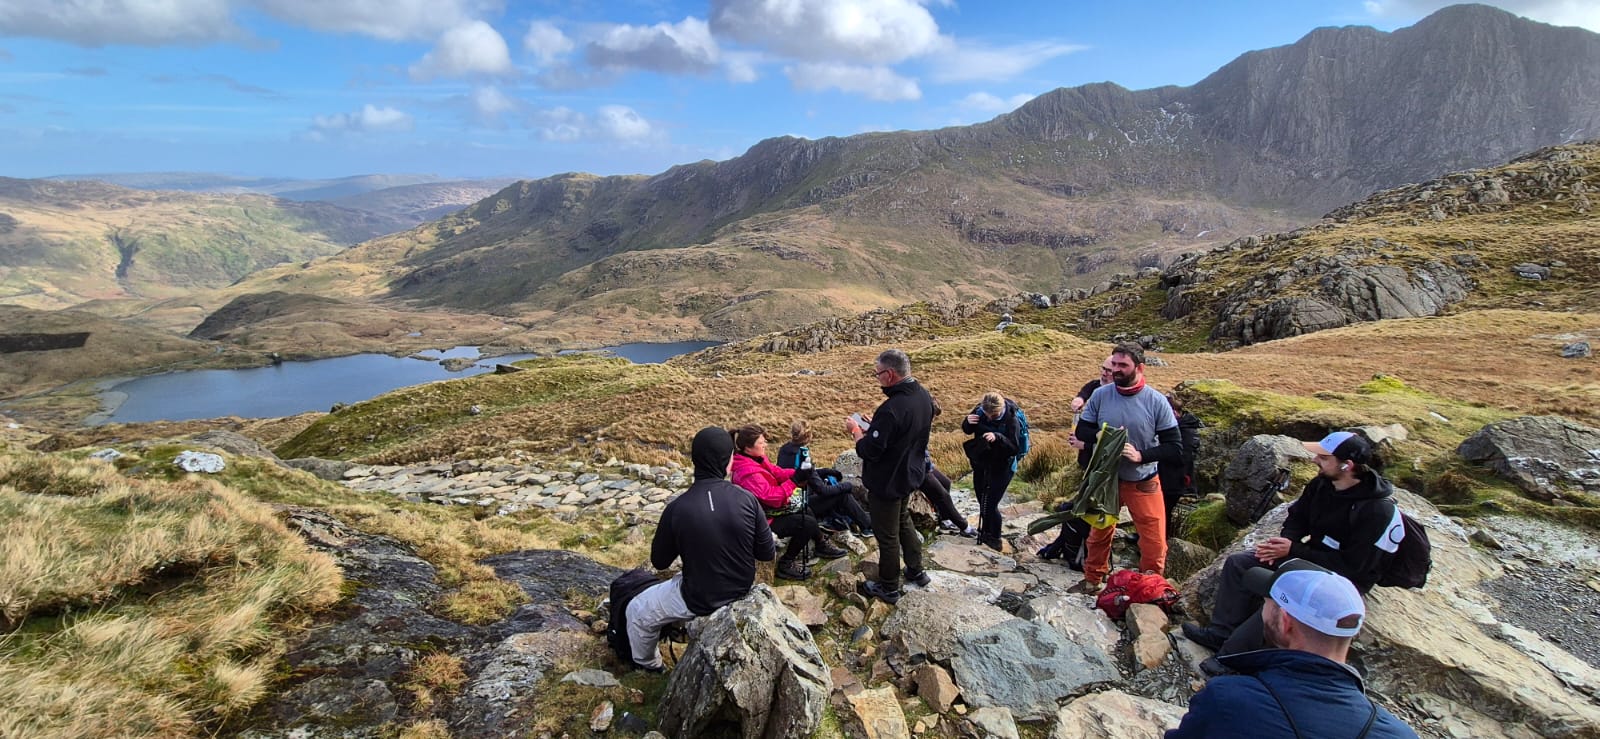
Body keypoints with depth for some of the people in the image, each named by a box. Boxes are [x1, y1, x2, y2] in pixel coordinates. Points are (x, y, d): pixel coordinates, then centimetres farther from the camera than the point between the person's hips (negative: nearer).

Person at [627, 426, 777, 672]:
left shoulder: (677, 508, -24)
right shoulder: (747, 500, -18)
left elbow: (659, 562, -8)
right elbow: (768, 554, -7)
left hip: (699, 601, -5)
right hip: (741, 589, 5)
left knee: (637, 611, 21)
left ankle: (646, 664, 44)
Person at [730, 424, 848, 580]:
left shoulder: (756, 460, 0)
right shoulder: (749, 473, -31)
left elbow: (778, 472, 3)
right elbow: (773, 497, -30)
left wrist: (799, 473, -15)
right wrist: (795, 480, -27)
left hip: (769, 509, 11)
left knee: (806, 512, 19)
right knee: (808, 523, -12)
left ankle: (821, 545, 39)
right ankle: (786, 564, 0)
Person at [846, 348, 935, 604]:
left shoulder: (892, 409, -34)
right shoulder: (924, 396, -4)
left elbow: (870, 451, -28)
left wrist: (856, 430, -11)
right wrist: (874, 426, 5)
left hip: (887, 482, -9)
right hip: (910, 474, 9)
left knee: (887, 535, 10)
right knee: (903, 520, 29)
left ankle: (889, 588, 27)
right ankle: (916, 571, 43)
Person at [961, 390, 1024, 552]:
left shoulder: (1011, 419, -24)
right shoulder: (980, 410, -12)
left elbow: (1015, 447, -27)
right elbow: (967, 430, 3)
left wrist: (997, 437, -42)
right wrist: (968, 422, -21)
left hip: (1001, 467, -5)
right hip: (981, 463, 5)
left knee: (991, 504, -4)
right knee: (982, 502, 15)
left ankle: (995, 538, 18)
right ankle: (985, 532, 36)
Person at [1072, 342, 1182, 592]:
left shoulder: (1156, 401, -15)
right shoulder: (1100, 395, -9)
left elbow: (1173, 446, -12)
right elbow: (1081, 431, -1)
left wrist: (1141, 455, -27)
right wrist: (1099, 436, -22)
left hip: (1143, 482, -2)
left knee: (1154, 543, 2)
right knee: (1099, 534, 18)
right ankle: (1092, 580, 37)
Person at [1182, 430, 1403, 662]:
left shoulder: (1378, 511, -26)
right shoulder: (1322, 483, -5)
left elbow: (1352, 566, -25)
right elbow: (1297, 517, 10)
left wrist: (1293, 551, -24)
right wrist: (1283, 542, -11)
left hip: (1345, 579, -8)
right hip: (1313, 554, 8)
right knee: (1237, 563, -4)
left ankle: (1230, 655, -22)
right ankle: (1221, 633, -4)